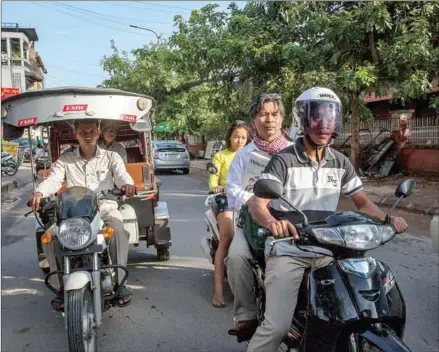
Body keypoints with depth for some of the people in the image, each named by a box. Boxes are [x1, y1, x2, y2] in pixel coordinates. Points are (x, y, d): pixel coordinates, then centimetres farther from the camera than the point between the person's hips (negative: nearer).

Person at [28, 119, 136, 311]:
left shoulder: (110, 157, 10)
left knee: (119, 228, -34)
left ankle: (120, 281, -20)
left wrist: (127, 184, -36)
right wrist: (39, 192, -30)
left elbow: (121, 173, -10)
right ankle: (62, 286, -5)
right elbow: (53, 179, -5)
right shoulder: (65, 160, 12)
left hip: (105, 208, -1)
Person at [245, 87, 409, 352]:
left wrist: (388, 219, -9)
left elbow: (362, 203, 11)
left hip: (327, 253, 5)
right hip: (288, 252, -5)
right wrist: (272, 222, -40)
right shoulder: (283, 161, -9)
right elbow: (256, 204, -17)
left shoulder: (341, 164, 8)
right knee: (277, 327, -17)